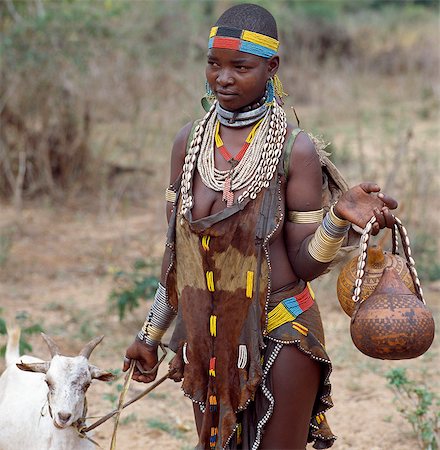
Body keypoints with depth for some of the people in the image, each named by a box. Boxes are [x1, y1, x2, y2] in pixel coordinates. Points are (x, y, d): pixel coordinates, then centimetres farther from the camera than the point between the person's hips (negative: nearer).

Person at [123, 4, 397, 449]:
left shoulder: (293, 148, -10)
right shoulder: (190, 141, 2)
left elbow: (304, 263, -9)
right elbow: (179, 252, 10)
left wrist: (339, 217, -28)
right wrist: (150, 334, 14)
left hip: (280, 339, -4)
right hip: (207, 338, 4)